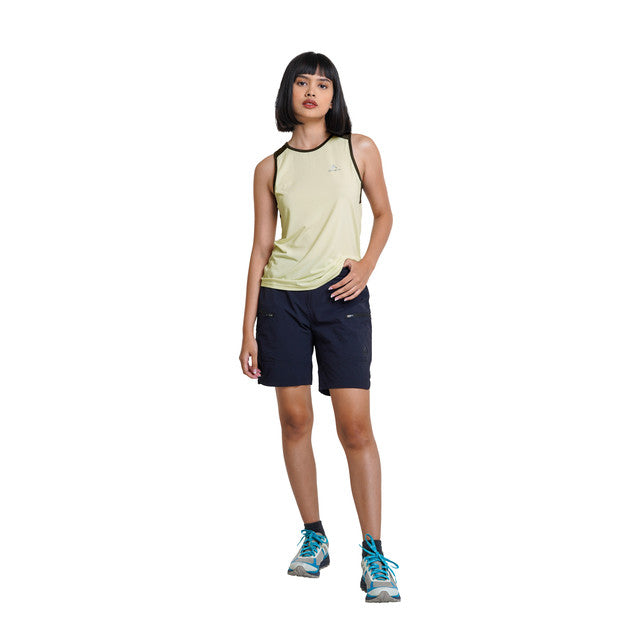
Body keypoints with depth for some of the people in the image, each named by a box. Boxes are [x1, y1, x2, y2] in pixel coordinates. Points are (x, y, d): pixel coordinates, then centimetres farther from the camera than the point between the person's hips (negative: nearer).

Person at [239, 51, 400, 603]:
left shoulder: (359, 150, 5)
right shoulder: (271, 168, 7)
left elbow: (384, 214, 16)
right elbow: (261, 248, 8)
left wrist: (366, 267, -3)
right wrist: (247, 330, 5)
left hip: (341, 297, -2)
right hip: (281, 297, 2)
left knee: (355, 425, -7)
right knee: (295, 420, 5)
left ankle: (374, 554, 1)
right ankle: (314, 536, 21)